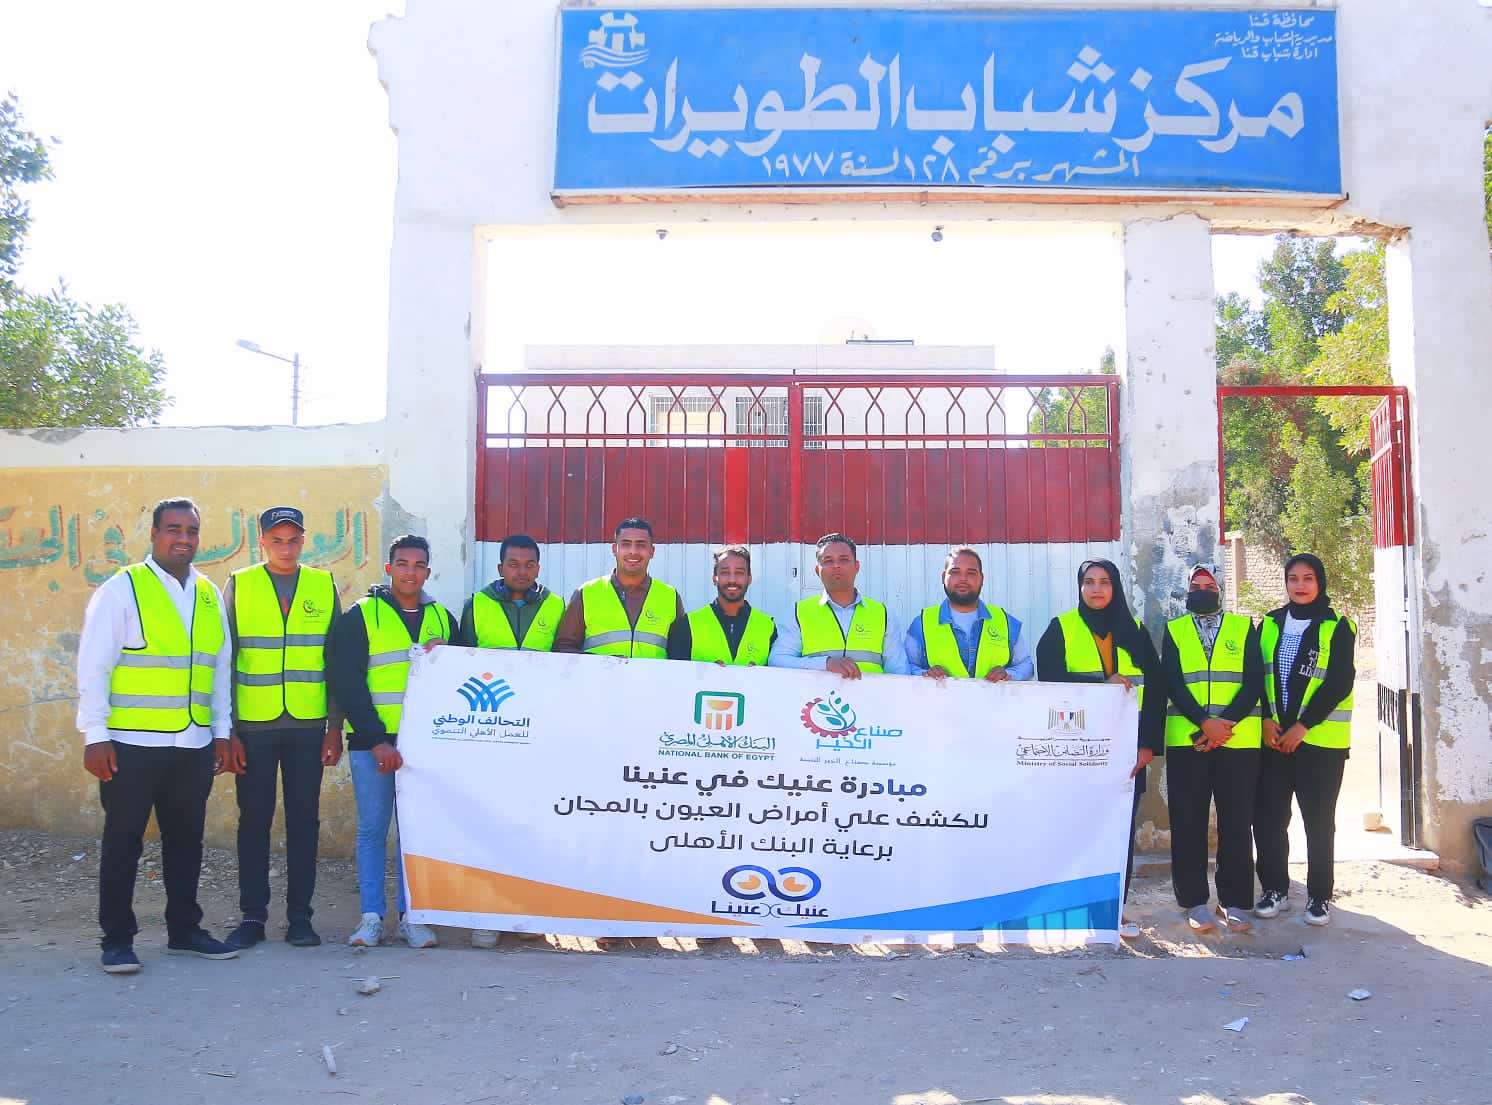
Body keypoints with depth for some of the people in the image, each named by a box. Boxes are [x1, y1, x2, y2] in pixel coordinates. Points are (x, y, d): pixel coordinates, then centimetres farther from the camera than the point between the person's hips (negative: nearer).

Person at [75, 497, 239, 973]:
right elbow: (93, 667, -6)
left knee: (186, 839, 12)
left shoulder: (210, 595, 10)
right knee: (123, 841, 5)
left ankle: (183, 930, 24)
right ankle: (117, 940, 17)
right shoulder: (122, 589, -4)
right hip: (132, 745, -4)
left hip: (195, 746, 5)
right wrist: (95, 736, -10)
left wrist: (221, 732, 12)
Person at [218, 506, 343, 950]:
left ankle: (300, 917, 14)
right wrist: (228, 731, -3)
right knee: (254, 820, 5)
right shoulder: (239, 586, 3)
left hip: (308, 726, 1)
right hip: (253, 726, -1)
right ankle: (253, 916, 17)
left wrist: (335, 727, 2)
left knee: (304, 819, 5)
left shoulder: (324, 586, 6)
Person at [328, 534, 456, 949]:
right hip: (372, 742, -2)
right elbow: (347, 682, -5)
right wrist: (376, 739, -11)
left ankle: (410, 916, 12)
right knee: (372, 829, 2)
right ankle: (371, 917, 11)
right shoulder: (360, 616, 2)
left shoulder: (442, 618, 13)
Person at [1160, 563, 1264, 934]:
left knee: (1236, 820, 4)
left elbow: (1254, 681, 0)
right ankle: (1194, 901, 12)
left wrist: (1226, 724, -13)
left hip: (1239, 739, 0)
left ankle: (1234, 901, 14)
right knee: (1188, 821, 2)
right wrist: (1206, 722, -16)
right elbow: (1172, 683, -2)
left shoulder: (1243, 627, 10)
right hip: (1186, 740, 0)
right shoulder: (1173, 630, 10)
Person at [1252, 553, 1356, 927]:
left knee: (1319, 820, 3)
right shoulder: (1270, 625, 11)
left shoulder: (1337, 628, 0)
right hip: (1273, 737, 3)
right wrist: (1267, 720, -6)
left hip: (1319, 738, -3)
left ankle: (1320, 896, 14)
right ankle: (1275, 890, 16)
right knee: (1268, 816, 3)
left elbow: (1340, 682, -8)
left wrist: (1302, 725, -13)